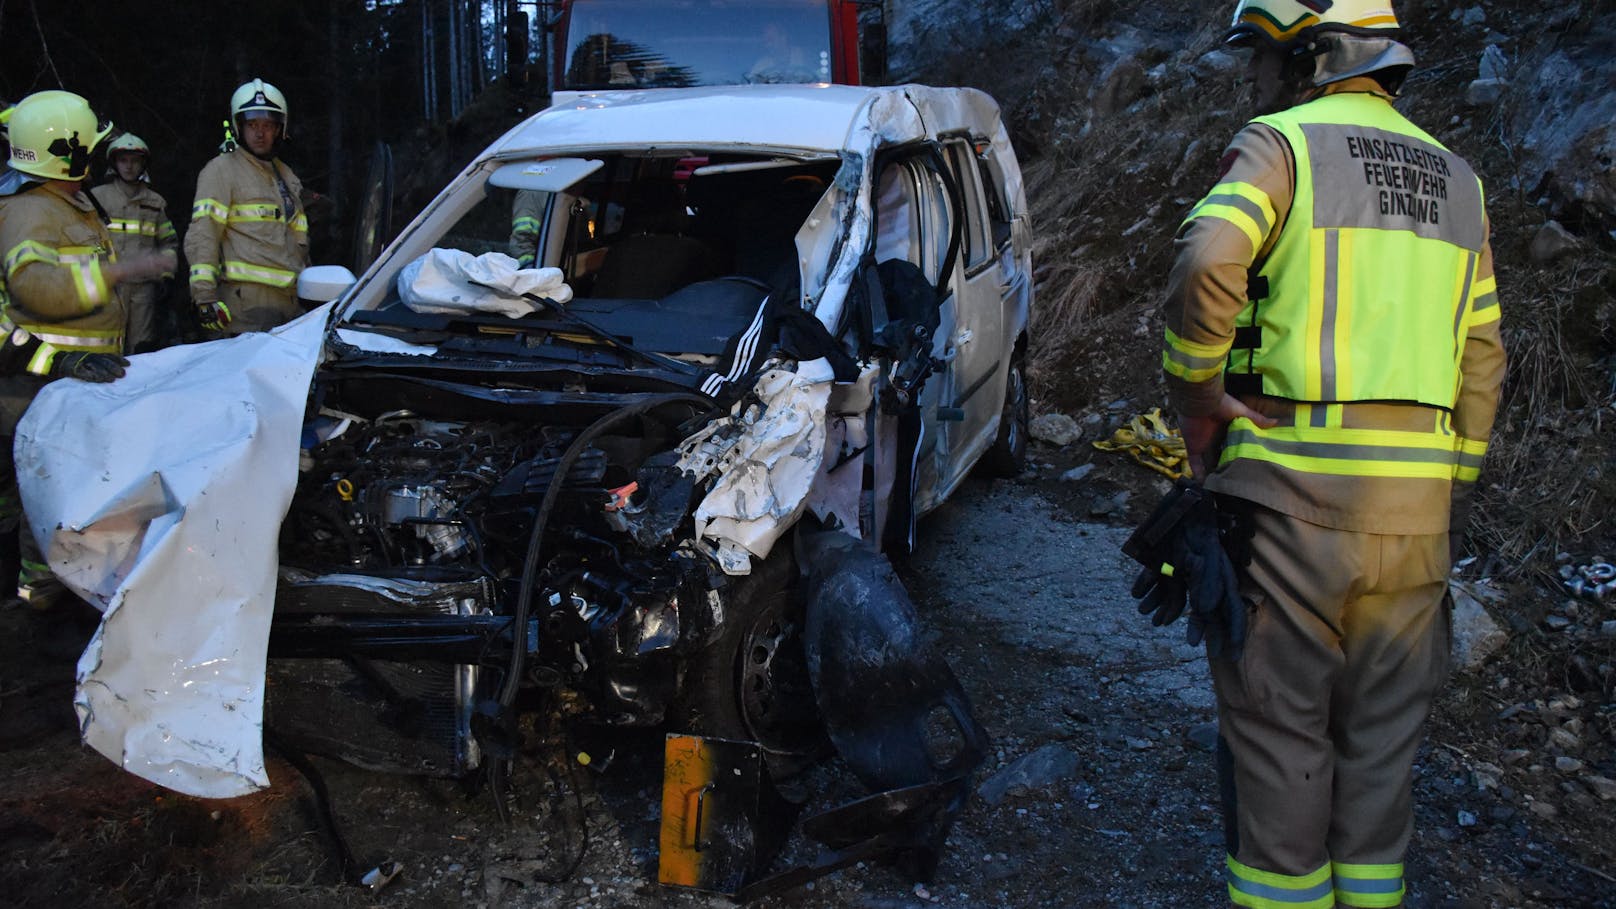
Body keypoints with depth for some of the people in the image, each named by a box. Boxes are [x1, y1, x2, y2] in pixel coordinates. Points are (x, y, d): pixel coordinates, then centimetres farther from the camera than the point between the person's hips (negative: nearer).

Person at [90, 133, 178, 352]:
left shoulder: (155, 202, 16)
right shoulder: (98, 197, 7)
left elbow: (168, 242, 20)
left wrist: (165, 276, 10)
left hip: (144, 284, 2)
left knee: (143, 347, 1)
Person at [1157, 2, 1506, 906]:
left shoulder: (1281, 144, -3)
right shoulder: (1455, 177, 17)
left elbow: (1208, 265, -23)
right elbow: (1481, 361, 16)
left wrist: (1195, 395, -9)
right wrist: (1453, 491, 20)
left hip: (1298, 486, -6)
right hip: (1417, 497, 6)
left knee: (1277, 724, 6)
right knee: (1383, 724, 16)